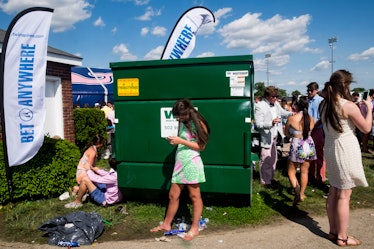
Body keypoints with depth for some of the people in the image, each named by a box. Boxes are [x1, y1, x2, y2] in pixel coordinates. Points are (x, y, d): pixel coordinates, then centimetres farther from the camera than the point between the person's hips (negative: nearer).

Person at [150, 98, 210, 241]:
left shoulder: (199, 124, -8)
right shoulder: (182, 122, 12)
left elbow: (201, 146, -10)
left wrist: (181, 141, -16)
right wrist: (173, 140, -1)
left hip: (192, 162, -7)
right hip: (179, 162, 7)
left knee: (194, 196, 4)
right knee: (173, 195, 12)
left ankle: (195, 228, 17)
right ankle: (166, 224, 27)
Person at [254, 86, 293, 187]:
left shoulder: (276, 103, 6)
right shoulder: (260, 106, -16)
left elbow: (283, 112, 20)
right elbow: (258, 124, -19)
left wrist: (291, 113, 0)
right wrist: (271, 123, -32)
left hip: (275, 136, 8)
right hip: (266, 137, -8)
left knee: (273, 158, 19)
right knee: (266, 159, 0)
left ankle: (270, 177, 35)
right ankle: (264, 180, 16)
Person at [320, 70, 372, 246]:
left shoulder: (324, 105, 3)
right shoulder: (349, 106, -18)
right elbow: (366, 128, -8)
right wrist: (369, 108, 4)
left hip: (330, 149, 7)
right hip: (346, 151, -7)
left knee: (333, 192, 16)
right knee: (344, 196, 3)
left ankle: (333, 231, 29)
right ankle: (342, 237, 16)